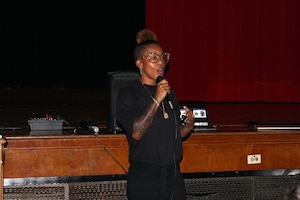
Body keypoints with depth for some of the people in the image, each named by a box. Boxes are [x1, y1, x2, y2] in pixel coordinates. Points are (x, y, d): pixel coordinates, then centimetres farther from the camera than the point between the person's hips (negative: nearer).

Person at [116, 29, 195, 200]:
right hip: (144, 178, -6)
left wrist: (188, 127, -1)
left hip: (173, 174, 6)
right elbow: (136, 132, -19)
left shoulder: (169, 92, 14)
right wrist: (157, 100, -21)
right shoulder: (128, 94, -6)